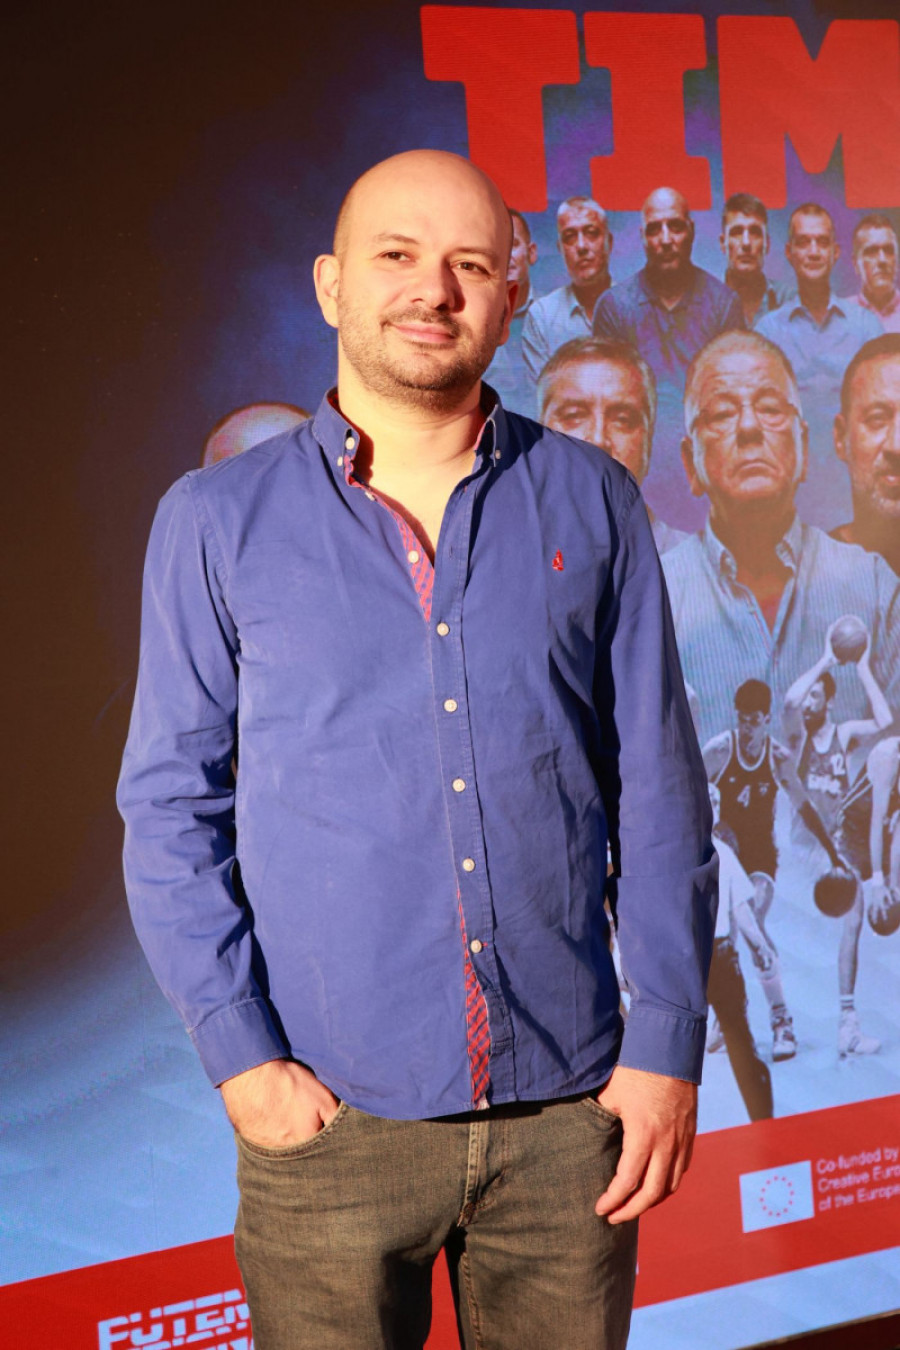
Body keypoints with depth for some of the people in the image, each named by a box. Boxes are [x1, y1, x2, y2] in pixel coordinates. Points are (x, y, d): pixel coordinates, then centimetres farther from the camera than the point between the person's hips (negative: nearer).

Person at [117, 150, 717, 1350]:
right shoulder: (218, 521, 1)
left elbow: (659, 790, 5)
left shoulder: (591, 505, 4)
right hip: (330, 1118, -1)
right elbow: (172, 806, 2)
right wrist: (240, 1054, -6)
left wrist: (670, 1045, 0)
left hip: (570, 1112, 1)